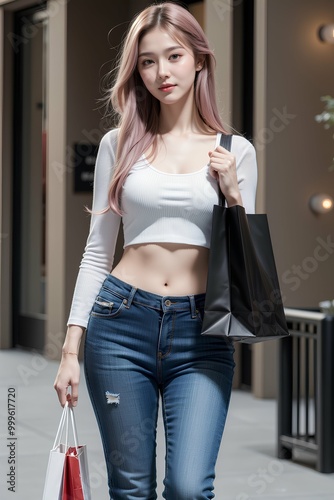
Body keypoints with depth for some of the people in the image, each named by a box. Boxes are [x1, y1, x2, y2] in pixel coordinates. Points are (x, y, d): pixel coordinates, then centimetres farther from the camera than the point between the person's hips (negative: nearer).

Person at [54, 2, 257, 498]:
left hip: (201, 331, 0)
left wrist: (232, 191, -7)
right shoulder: (119, 144, 6)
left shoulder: (235, 151, 6)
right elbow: (97, 251, 8)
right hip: (122, 322, 1)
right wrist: (71, 349, 4)